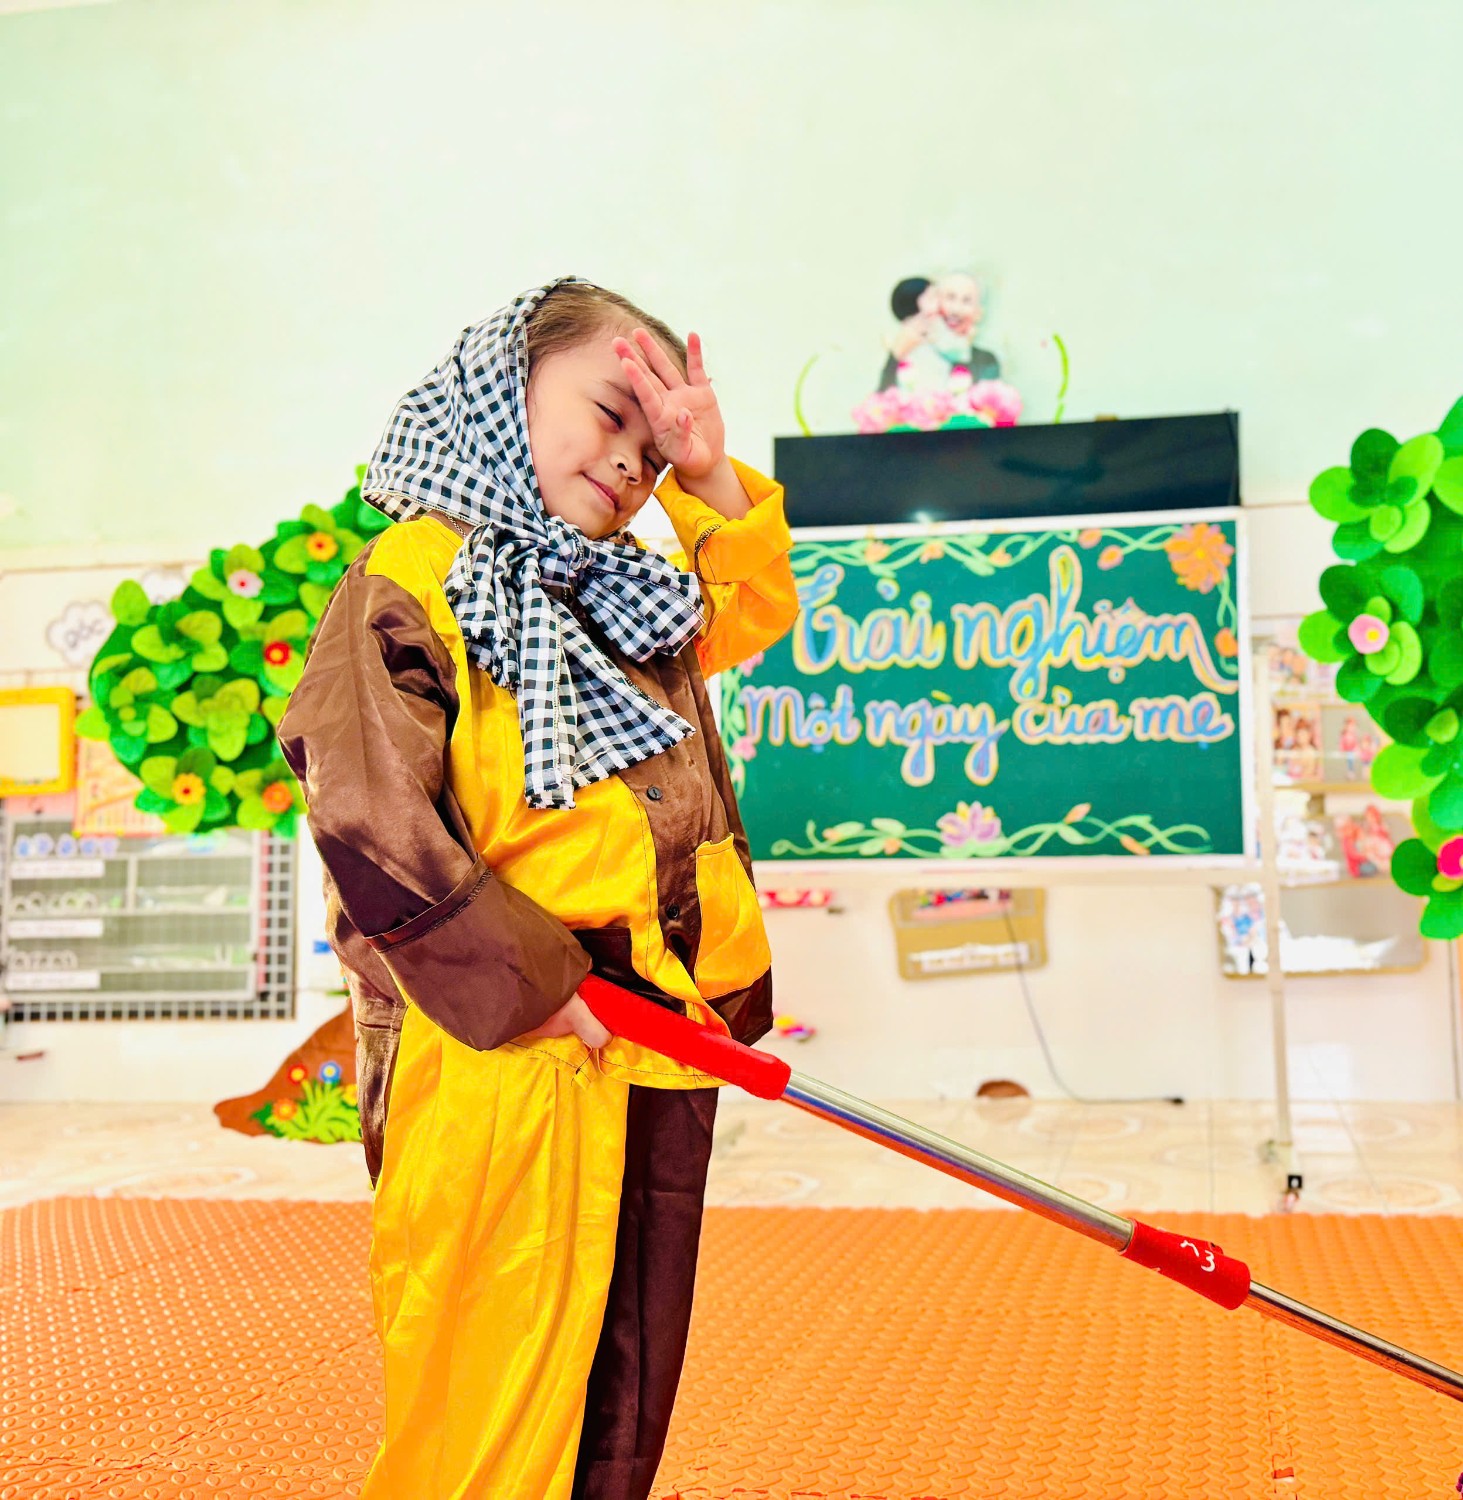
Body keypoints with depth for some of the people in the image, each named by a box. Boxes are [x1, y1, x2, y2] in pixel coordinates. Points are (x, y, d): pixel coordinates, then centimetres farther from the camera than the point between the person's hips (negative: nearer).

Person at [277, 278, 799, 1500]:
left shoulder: (626, 597, 16)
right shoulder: (409, 586, -9)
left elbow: (751, 611, 29)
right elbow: (369, 819, -18)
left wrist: (713, 477, 11)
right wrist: (534, 983, -16)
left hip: (661, 1048, 8)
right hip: (505, 1058, -8)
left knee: (630, 1390, 15)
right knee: (499, 1381, 0)